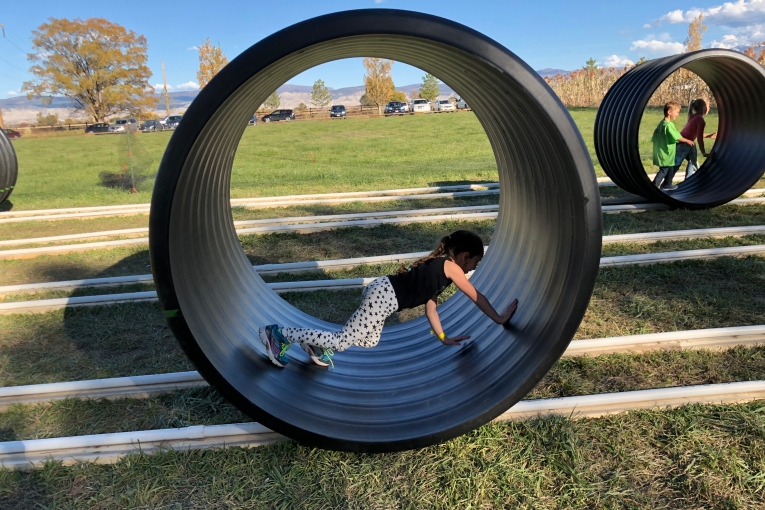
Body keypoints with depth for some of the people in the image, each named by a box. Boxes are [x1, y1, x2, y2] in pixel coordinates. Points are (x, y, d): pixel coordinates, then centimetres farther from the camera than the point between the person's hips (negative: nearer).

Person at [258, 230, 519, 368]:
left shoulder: (437, 265, 22)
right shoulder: (451, 267, -3)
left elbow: (430, 305, 26)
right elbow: (477, 297, 2)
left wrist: (444, 337, 28)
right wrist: (499, 318, 15)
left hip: (380, 290, 10)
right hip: (384, 296, -10)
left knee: (369, 341, 25)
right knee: (341, 342, -7)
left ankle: (316, 343, 21)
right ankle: (279, 333, -4)